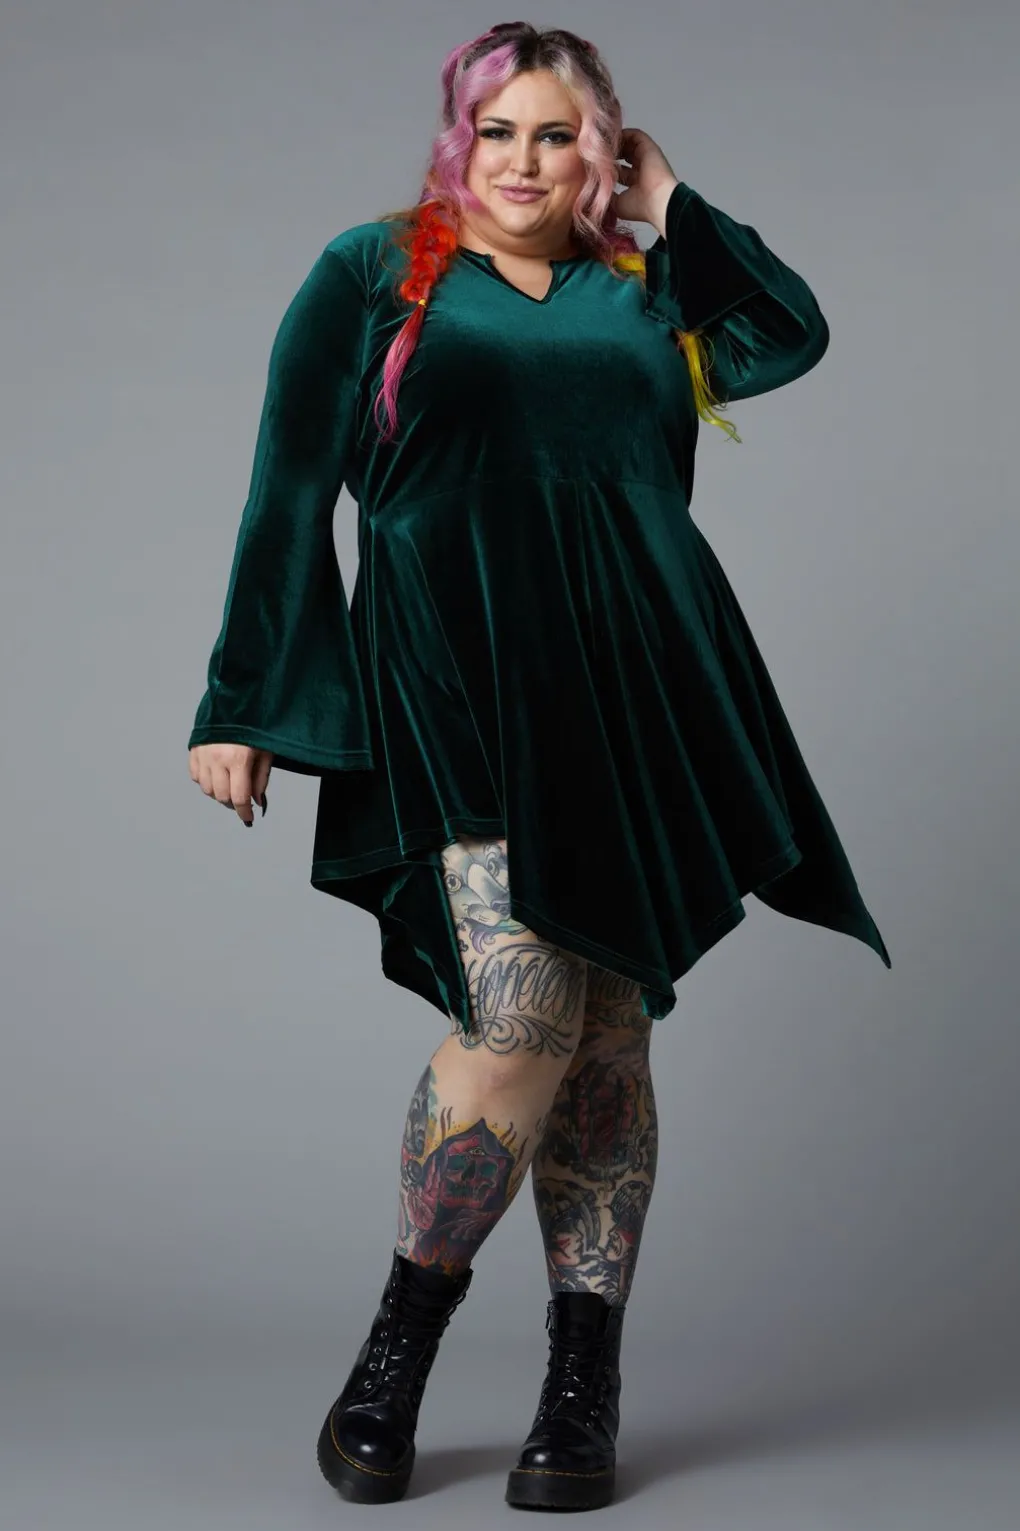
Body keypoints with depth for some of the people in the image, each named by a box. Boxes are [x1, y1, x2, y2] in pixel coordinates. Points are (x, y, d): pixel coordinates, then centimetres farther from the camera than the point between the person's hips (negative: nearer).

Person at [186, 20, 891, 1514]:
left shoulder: (641, 288, 20)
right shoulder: (375, 272, 12)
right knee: (522, 1019, -16)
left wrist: (668, 201, 12)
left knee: (611, 1035, 1)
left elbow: (793, 331, 6)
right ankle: (401, 1339, 6)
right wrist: (238, 702, 1)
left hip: (639, 690, 3)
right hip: (457, 689, -3)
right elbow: (289, 494, 7)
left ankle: (585, 1386, 12)